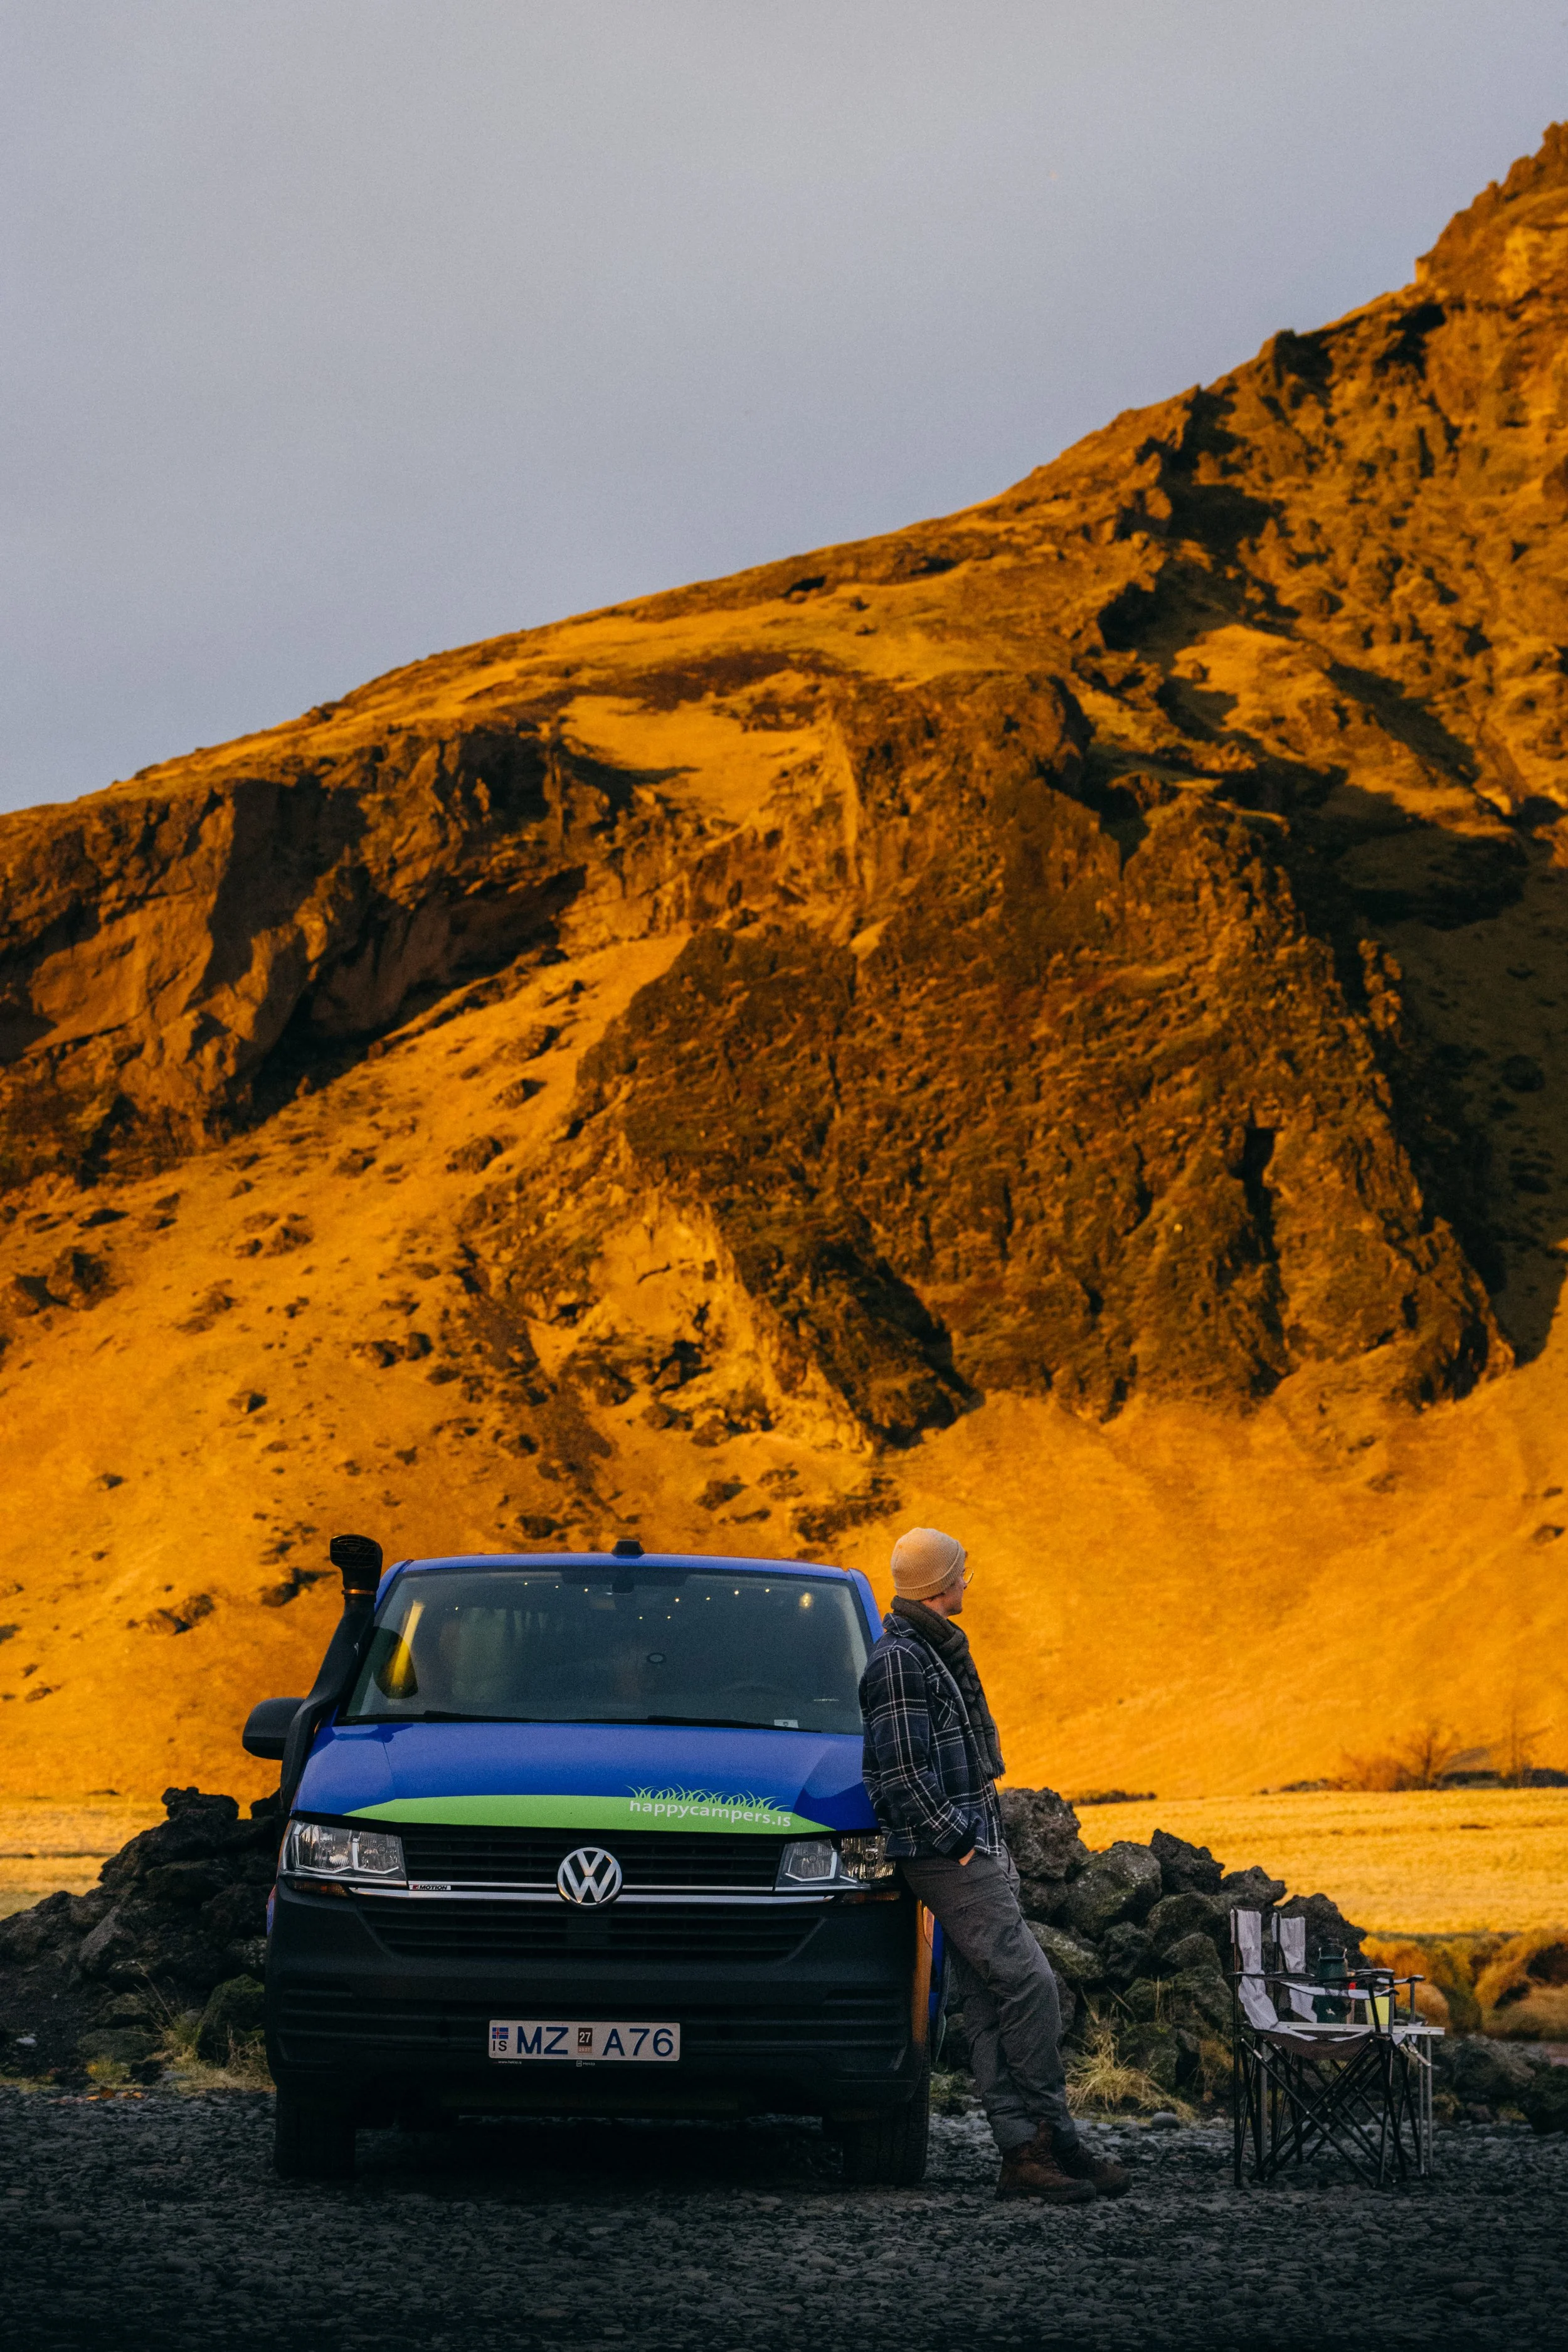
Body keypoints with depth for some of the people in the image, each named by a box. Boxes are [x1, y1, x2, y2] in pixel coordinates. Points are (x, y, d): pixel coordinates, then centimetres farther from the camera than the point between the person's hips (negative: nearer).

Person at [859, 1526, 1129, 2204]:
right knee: (1028, 1982, -14)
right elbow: (904, 1772, -19)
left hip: (974, 1847, 10)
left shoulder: (934, 1650, 19)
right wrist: (960, 1840, -17)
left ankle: (1021, 2153, 4)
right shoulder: (899, 1661, -14)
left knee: (989, 2004, 6)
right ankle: (1051, 2140, -10)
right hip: (947, 1854, -10)